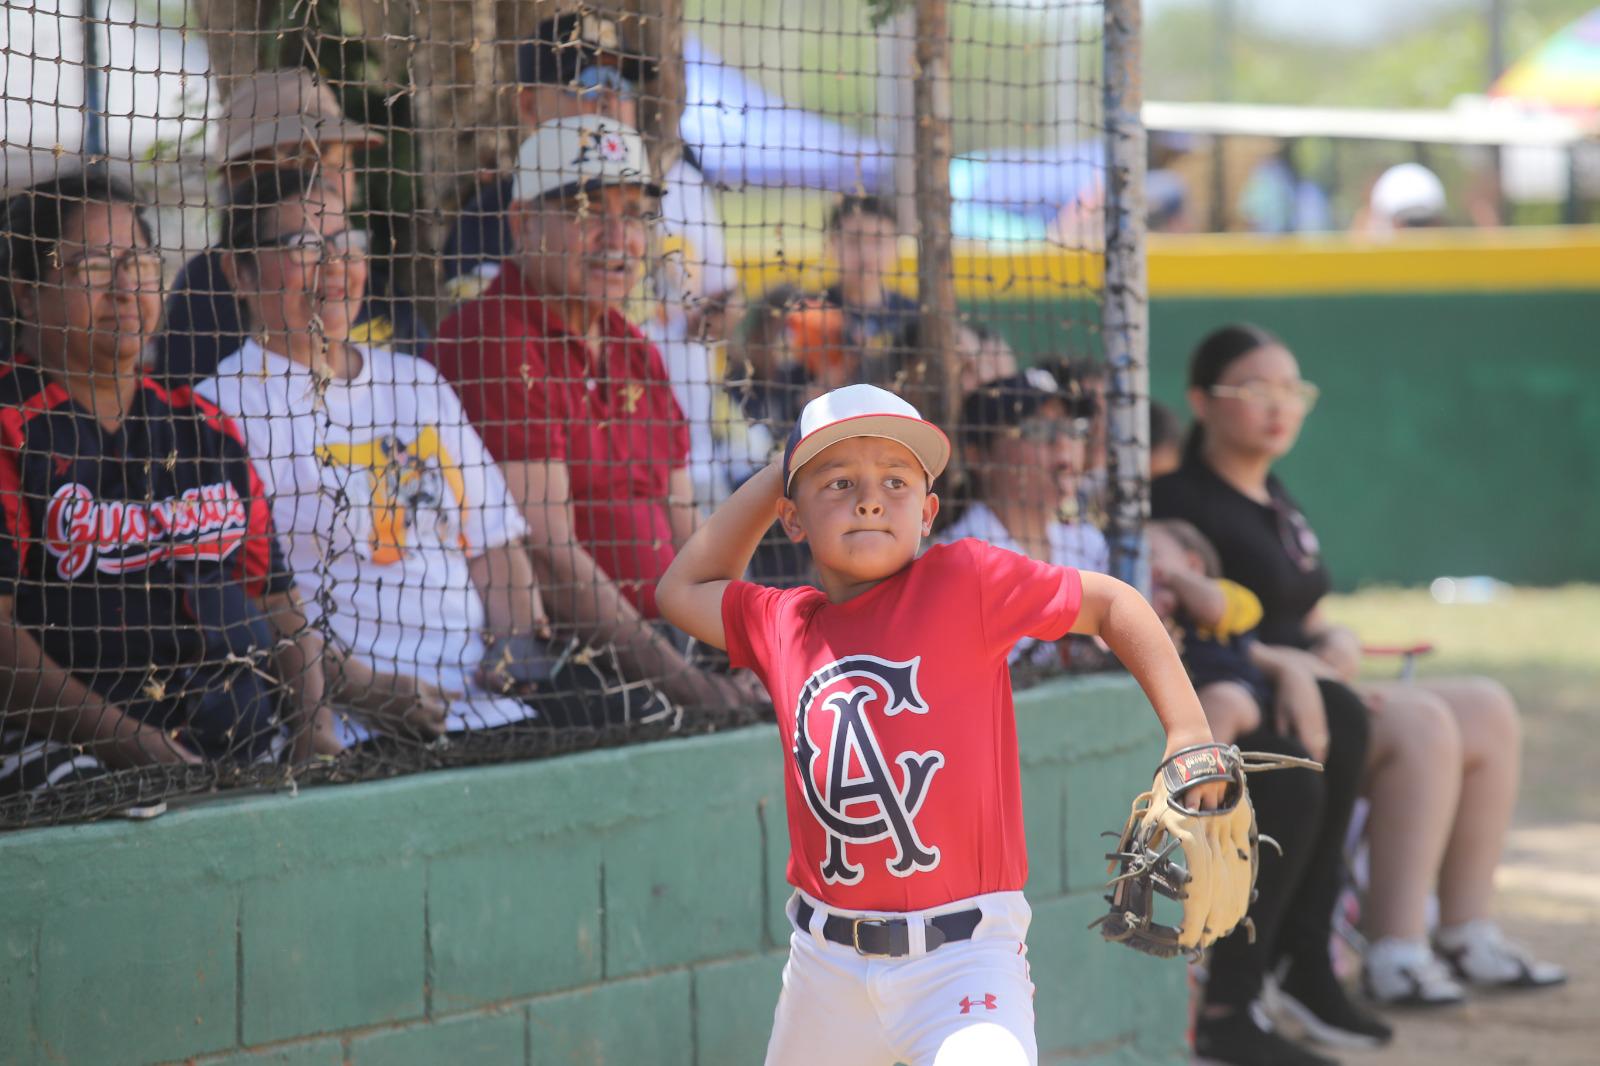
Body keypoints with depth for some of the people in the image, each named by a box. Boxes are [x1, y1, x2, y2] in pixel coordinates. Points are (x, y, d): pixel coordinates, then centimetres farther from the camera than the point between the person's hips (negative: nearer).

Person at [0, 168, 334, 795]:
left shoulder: (203, 430, 22)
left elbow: (278, 607, 21)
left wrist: (314, 731, 2)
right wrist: (129, 745, -19)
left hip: (245, 743, 6)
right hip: (72, 748, -6)